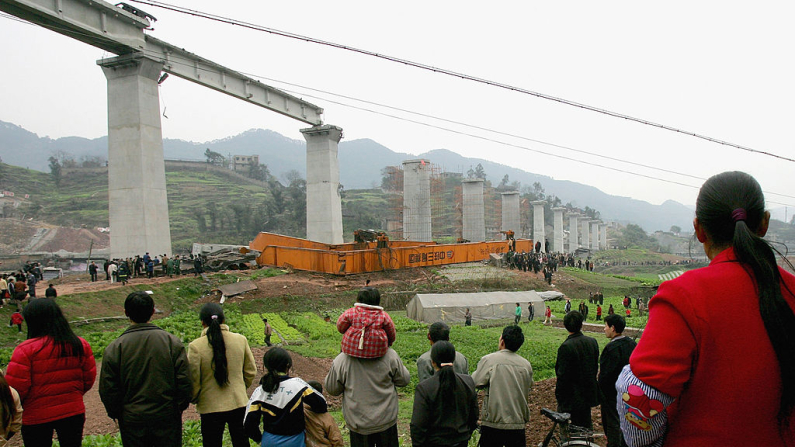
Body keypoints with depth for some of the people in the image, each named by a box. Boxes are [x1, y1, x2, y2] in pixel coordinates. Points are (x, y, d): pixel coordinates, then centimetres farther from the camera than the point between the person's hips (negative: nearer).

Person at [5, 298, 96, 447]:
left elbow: (15, 388, -16)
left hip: (36, 417, -3)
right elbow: (89, 379, 2)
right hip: (73, 412, 3)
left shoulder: (26, 350, -19)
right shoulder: (80, 345, -5)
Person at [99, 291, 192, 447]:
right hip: (167, 417, 0)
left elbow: (107, 389, -4)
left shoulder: (114, 347, -9)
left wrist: (116, 414, 11)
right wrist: (180, 407, 8)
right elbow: (184, 382, -7)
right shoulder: (172, 342, -8)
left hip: (132, 421, 0)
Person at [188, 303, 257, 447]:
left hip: (211, 407, -3)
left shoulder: (196, 346, -16)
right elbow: (251, 371, 4)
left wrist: (194, 400, 10)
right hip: (239, 404, 3)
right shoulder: (241, 340, -5)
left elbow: (193, 380, -10)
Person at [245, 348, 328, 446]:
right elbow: (321, 404, -8)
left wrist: (259, 440, 12)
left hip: (269, 441, 2)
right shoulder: (297, 384, -13)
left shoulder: (259, 392, -8)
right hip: (294, 441, -2)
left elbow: (249, 424, -6)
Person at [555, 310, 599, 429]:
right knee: (586, 426, 20)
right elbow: (595, 367, 11)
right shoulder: (593, 342, 1)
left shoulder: (566, 347, -21)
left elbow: (562, 375, -18)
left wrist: (559, 396, -8)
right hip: (589, 394, 7)